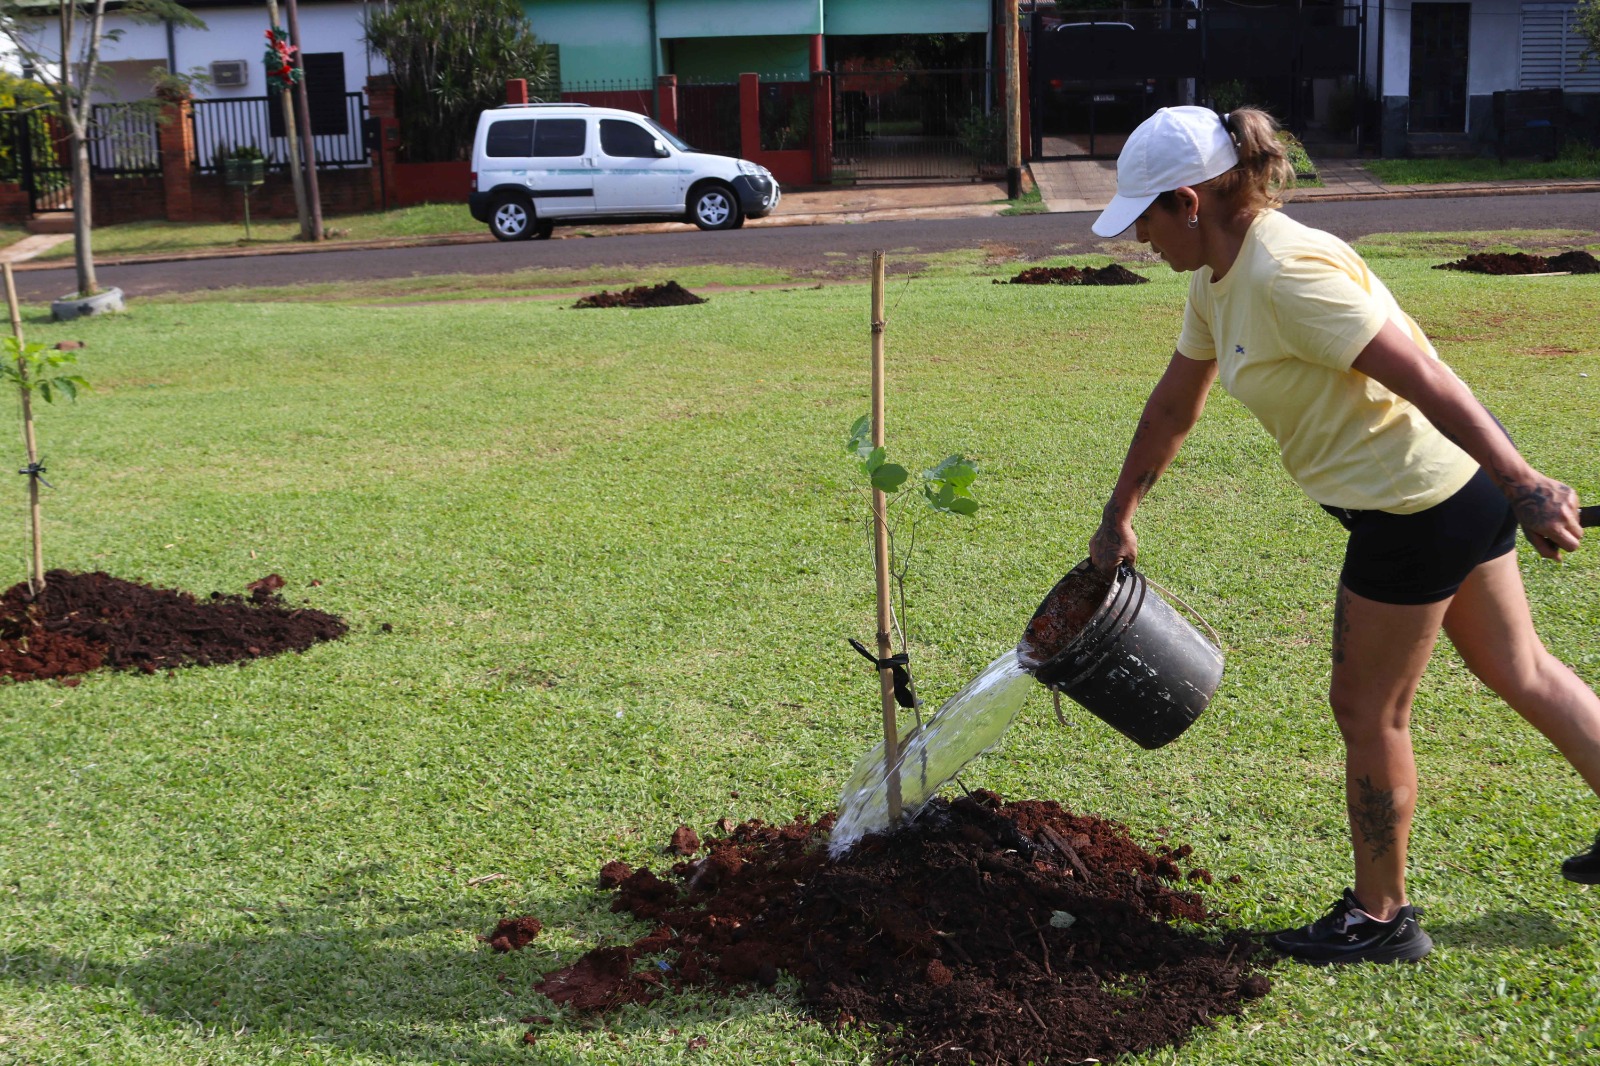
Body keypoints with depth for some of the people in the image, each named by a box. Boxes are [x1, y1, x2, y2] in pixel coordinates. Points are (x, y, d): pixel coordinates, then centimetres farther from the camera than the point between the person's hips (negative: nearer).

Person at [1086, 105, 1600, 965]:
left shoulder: (1287, 273, -24)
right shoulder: (1218, 277, 6)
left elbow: (1421, 377, -28)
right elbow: (1174, 404, 17)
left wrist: (1525, 487, -29)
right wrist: (1118, 517, 23)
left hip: (1417, 504, -9)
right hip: (1457, 490, 9)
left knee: (1368, 711, 6)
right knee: (1523, 673, 20)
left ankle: (1379, 918, 24)